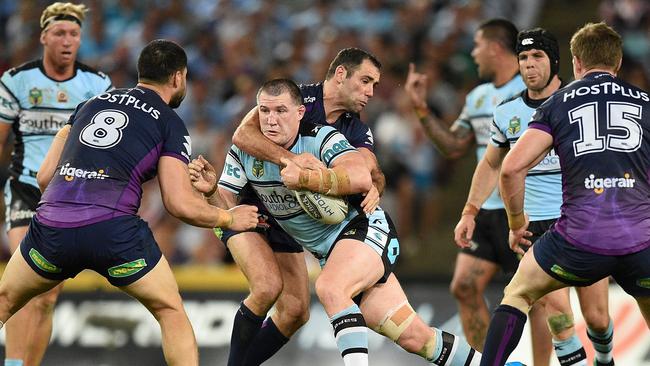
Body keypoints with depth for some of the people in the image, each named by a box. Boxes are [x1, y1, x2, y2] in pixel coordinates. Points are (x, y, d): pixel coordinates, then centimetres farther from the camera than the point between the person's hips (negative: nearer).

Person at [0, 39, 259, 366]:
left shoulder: (92, 103, 23)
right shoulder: (170, 123, 11)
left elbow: (44, 176, 22)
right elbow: (180, 204, 2)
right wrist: (230, 219, 20)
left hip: (51, 226, 3)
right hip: (113, 229, -3)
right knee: (171, 313, 16)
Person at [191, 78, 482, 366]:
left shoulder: (321, 138, -19)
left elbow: (361, 178, -35)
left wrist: (306, 178, -45)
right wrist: (209, 189, -22)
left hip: (365, 229, -6)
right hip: (330, 252, 6)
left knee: (329, 287, -37)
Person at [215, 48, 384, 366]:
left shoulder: (356, 130, 0)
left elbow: (371, 170, -14)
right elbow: (243, 134, -32)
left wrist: (373, 186, -39)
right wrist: (290, 158, -46)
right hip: (246, 207, -7)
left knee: (296, 311, -1)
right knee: (269, 286, -26)